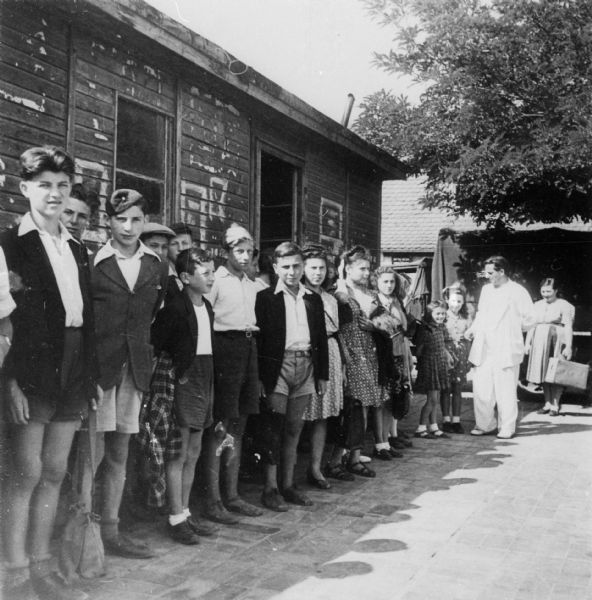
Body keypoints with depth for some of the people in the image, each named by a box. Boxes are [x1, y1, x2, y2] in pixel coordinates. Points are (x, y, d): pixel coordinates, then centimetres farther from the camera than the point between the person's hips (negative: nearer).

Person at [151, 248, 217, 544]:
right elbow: (154, 345, -14)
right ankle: (175, 518, 6)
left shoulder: (207, 307, 11)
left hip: (204, 381, 8)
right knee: (179, 453, -2)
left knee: (193, 452, 13)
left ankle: (184, 512, 23)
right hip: (184, 383, -8)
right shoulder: (175, 308, -14)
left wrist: (207, 380, 10)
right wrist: (174, 371, -13)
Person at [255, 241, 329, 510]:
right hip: (277, 367, -4)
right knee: (273, 428, -4)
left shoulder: (313, 299, 13)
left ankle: (288, 484, 19)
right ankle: (270, 487, 4)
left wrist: (322, 375, 11)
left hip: (305, 367, 4)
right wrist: (260, 377, -10)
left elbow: (321, 339, 15)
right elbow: (258, 338, -5)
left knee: (293, 428, 10)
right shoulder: (265, 297, 0)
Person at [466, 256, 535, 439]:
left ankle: (507, 428, 14)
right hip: (483, 349, 5)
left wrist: (510, 328, 2)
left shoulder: (518, 292, -5)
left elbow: (529, 320, -2)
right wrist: (472, 329, 7)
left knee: (505, 391, 1)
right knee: (481, 389, 4)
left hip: (505, 350, -5)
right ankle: (485, 424, 19)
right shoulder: (486, 289, 15)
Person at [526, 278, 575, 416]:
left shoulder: (563, 305, -2)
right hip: (540, 343, 5)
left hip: (557, 342, -5)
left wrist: (568, 346, -12)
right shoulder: (537, 305, 13)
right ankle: (547, 404, 13)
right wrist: (527, 343, 9)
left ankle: (555, 406, 1)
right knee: (544, 373, 6)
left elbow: (568, 327, -6)